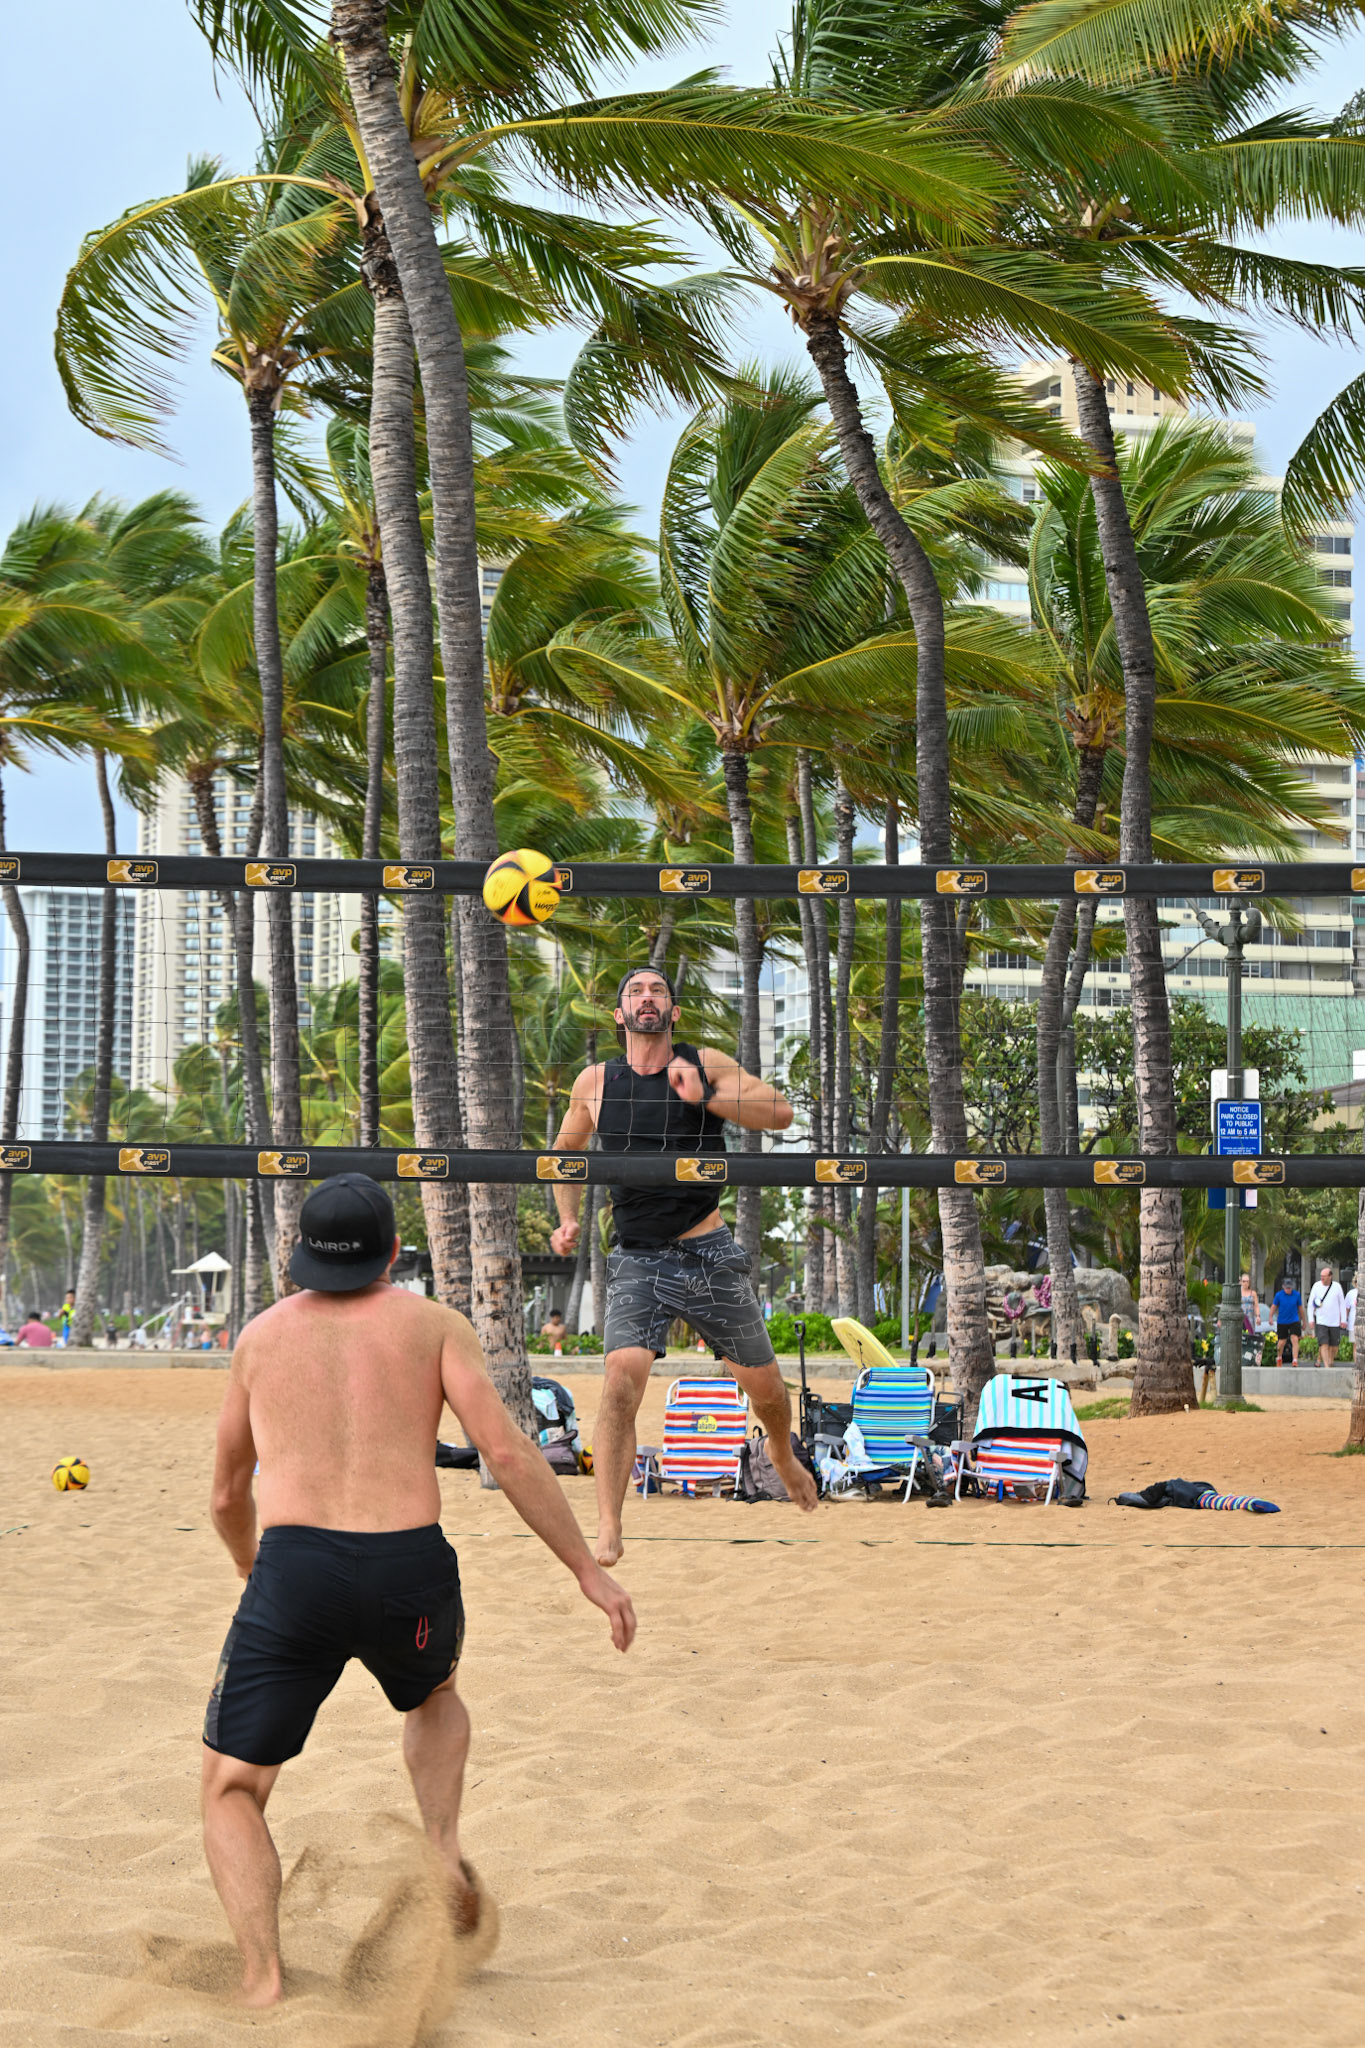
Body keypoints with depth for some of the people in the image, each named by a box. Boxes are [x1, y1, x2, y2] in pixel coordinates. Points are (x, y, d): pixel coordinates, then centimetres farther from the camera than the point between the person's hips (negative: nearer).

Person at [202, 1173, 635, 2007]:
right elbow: (507, 1451, 0)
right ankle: (447, 1848, 11)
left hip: (295, 1571, -1)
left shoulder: (264, 1335, 19)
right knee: (433, 1695, 35)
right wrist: (588, 1570, 4)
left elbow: (228, 1494, 27)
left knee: (233, 1792, 11)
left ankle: (264, 1981, -10)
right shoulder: (433, 1323, 12)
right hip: (411, 1571, 1)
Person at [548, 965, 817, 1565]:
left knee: (764, 1386, 11)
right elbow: (564, 1152, 20)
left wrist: (706, 1097, -24)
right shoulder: (596, 1082, 3)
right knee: (621, 1385, -21)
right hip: (636, 1262, 0)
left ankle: (784, 1456, 45)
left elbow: (781, 1112, -12)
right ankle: (608, 1528, -18)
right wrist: (568, 1220, 6)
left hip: (708, 1256, 0)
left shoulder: (705, 1065, -2)